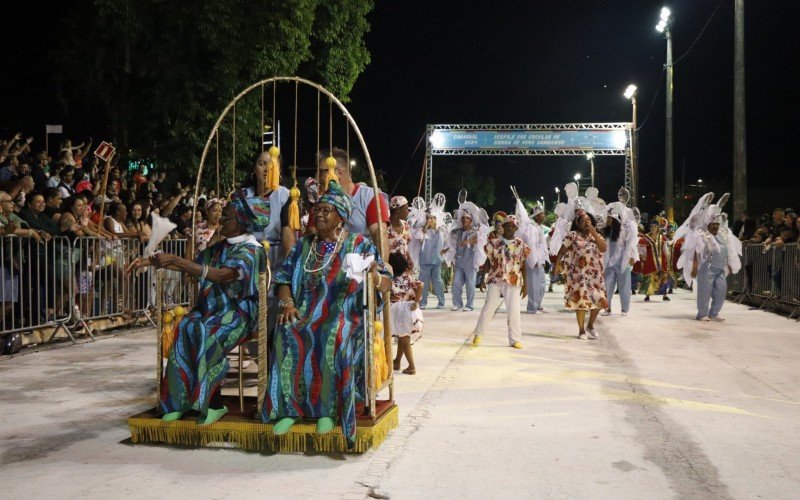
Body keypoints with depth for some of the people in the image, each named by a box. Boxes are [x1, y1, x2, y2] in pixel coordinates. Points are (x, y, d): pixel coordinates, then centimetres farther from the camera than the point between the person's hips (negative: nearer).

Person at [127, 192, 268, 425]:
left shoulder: (251, 250, -9)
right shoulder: (221, 247, 17)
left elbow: (222, 275, -25)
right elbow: (192, 265, 18)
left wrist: (175, 260, -28)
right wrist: (150, 261, 8)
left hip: (239, 312, -6)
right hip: (213, 308, 7)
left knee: (207, 333, -33)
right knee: (186, 328, -23)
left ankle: (214, 402, -21)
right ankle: (180, 399, -19)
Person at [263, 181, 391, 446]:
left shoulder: (359, 243, 8)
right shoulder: (303, 245, 19)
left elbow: (386, 284, 2)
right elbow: (283, 279, 14)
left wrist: (374, 275, -21)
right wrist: (287, 303, -7)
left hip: (344, 313, -3)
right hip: (305, 313, 3)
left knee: (334, 338, -37)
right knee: (286, 335, -30)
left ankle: (329, 409, -23)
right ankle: (290, 407, -22)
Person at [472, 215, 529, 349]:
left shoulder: (521, 245, 4)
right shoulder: (494, 242, 3)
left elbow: (523, 266, 6)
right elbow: (488, 262, 7)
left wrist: (525, 285, 3)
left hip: (514, 282, 0)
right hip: (495, 280, 0)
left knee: (514, 310, 0)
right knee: (489, 307, 0)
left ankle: (514, 339, 11)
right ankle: (478, 335, 12)